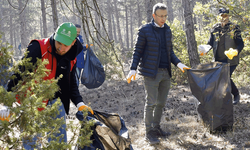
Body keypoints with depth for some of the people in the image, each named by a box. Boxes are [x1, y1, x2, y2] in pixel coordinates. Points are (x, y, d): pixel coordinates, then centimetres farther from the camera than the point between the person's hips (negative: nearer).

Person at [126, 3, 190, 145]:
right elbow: (137, 51, -5)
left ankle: (156, 128, 23)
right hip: (151, 72, -6)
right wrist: (133, 69, -15)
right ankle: (149, 133, 3)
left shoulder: (167, 30, 10)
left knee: (161, 102, 11)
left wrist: (178, 64, 1)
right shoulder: (145, 30, -7)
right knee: (151, 102, -4)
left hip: (166, 73, 6)